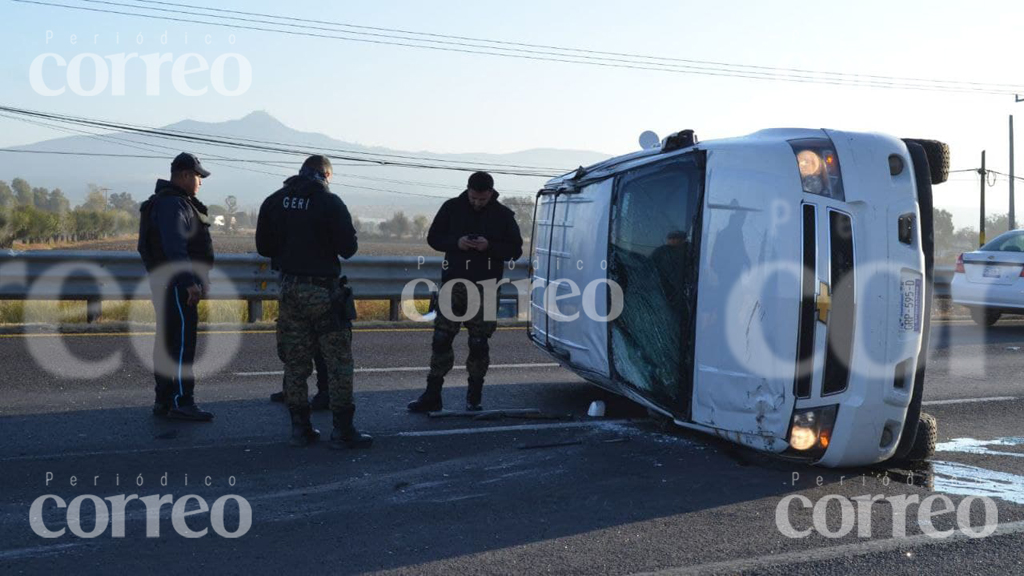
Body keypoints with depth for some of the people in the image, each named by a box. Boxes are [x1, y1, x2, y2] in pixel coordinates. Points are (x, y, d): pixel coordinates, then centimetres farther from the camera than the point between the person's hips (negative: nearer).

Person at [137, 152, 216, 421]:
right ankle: (181, 402, -12)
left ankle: (164, 400, 19)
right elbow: (175, 247, -25)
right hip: (176, 285, -11)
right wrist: (190, 282, -30)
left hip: (173, 285, 11)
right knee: (182, 341, -11)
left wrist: (196, 280, 24)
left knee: (169, 341, 13)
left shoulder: (180, 202, 20)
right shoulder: (172, 204, -14)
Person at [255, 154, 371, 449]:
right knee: (338, 361, 2)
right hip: (323, 290, -5)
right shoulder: (330, 202, -10)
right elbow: (348, 248, -11)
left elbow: (264, 247, 9)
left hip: (289, 289, 5)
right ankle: (343, 430, 2)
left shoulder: (274, 201, 5)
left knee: (295, 363, 12)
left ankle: (300, 427, 15)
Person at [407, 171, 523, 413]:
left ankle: (474, 397, 16)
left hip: (485, 287, -1)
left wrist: (489, 246, -16)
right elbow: (433, 238, 6)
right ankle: (432, 395, 7)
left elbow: (516, 249, 2)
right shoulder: (452, 208, 3)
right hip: (454, 282, 1)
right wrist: (456, 243, -13)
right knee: (441, 339, 0)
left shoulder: (503, 215, 1)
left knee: (479, 343, 3)